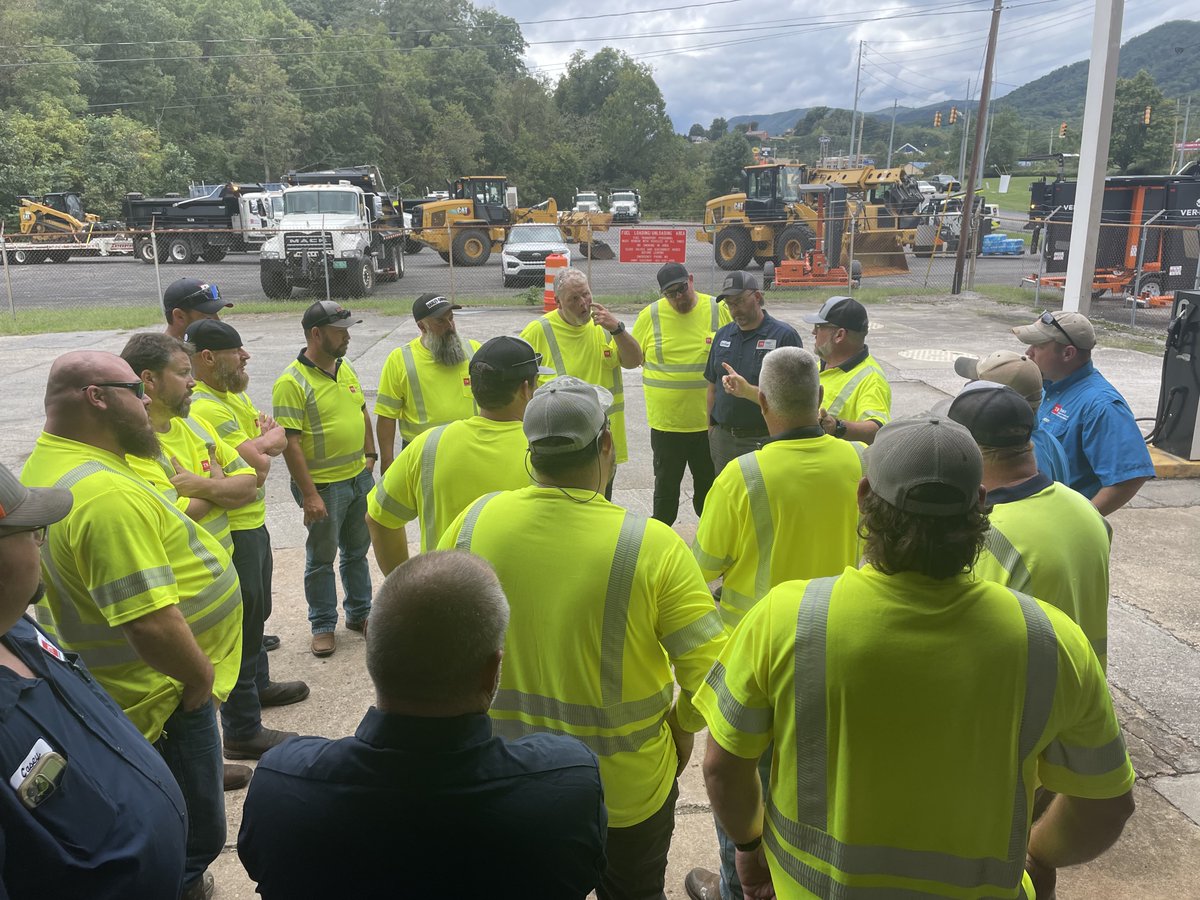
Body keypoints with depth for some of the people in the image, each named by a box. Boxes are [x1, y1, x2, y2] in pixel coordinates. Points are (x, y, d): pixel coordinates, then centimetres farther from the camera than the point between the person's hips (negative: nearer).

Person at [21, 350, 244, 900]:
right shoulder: (106, 494, -31)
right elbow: (151, 624, -34)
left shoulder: (49, 464, 4)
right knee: (194, 836, 8)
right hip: (164, 699, -10)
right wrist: (201, 674, -19)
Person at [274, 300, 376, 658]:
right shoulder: (292, 382, -19)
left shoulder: (344, 367, 5)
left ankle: (359, 613, 35)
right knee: (322, 558, 9)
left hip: (360, 478, 7)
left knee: (357, 550, 19)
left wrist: (369, 455, 12)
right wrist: (309, 494, -22)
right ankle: (323, 625, 24)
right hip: (323, 486, -7)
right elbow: (289, 442, -21)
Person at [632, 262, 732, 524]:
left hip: (710, 419, 1)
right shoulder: (650, 315, -5)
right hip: (666, 421, 0)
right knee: (666, 483, 14)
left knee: (709, 483, 16)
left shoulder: (718, 310, -4)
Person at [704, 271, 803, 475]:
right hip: (722, 438, 5)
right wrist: (711, 427, 13)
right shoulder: (723, 335, 10)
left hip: (762, 440, -5)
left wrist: (747, 391, -23)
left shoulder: (785, 336, -8)